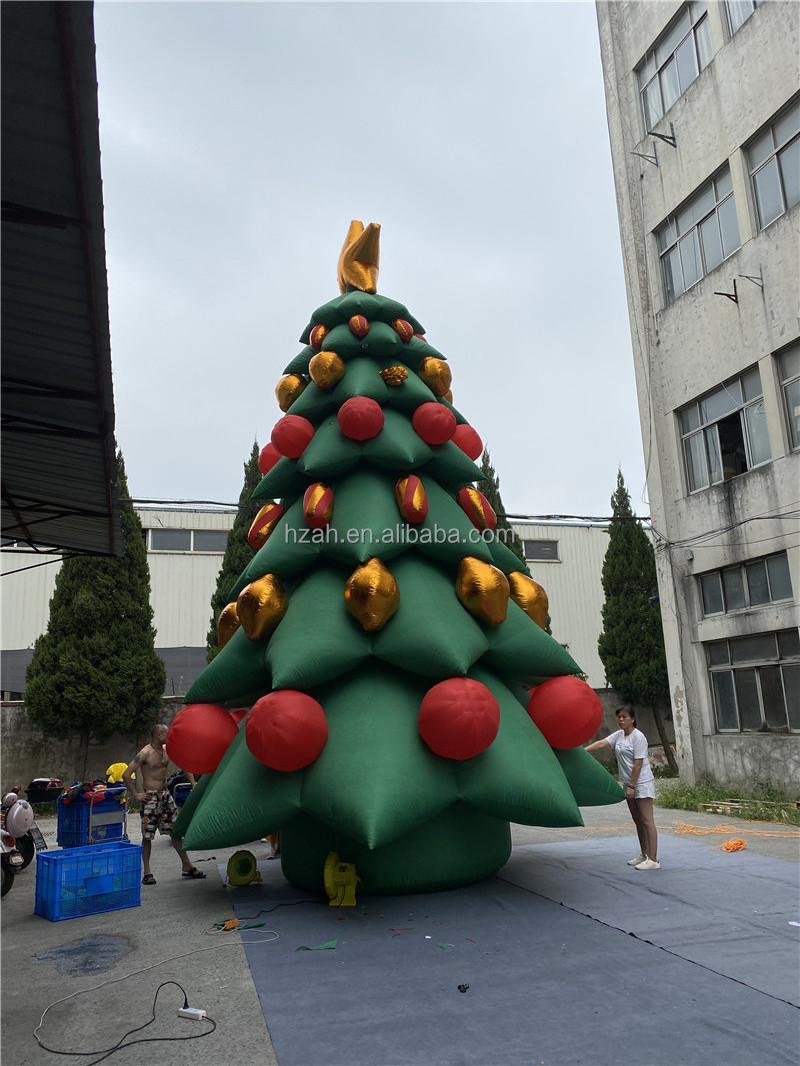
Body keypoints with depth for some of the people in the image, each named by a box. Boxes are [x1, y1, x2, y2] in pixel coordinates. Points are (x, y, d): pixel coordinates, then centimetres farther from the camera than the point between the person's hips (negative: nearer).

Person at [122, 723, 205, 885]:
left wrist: (194, 784, 11)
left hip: (165, 794, 6)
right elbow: (126, 775, -17)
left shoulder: (167, 750, 6)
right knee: (147, 835, 0)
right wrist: (136, 795, -14)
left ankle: (187, 867, 15)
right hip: (150, 797, -6)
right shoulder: (145, 753, -14)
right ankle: (147, 872, 12)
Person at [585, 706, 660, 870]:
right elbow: (601, 743, 2)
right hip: (629, 783, 9)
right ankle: (644, 855, 25)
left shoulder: (638, 736, -15)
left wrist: (632, 786, -19)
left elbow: (638, 763, -18)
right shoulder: (619, 735, 10)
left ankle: (653, 860, -7)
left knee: (646, 820, -8)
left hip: (642, 783, -9)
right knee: (637, 820, 15)